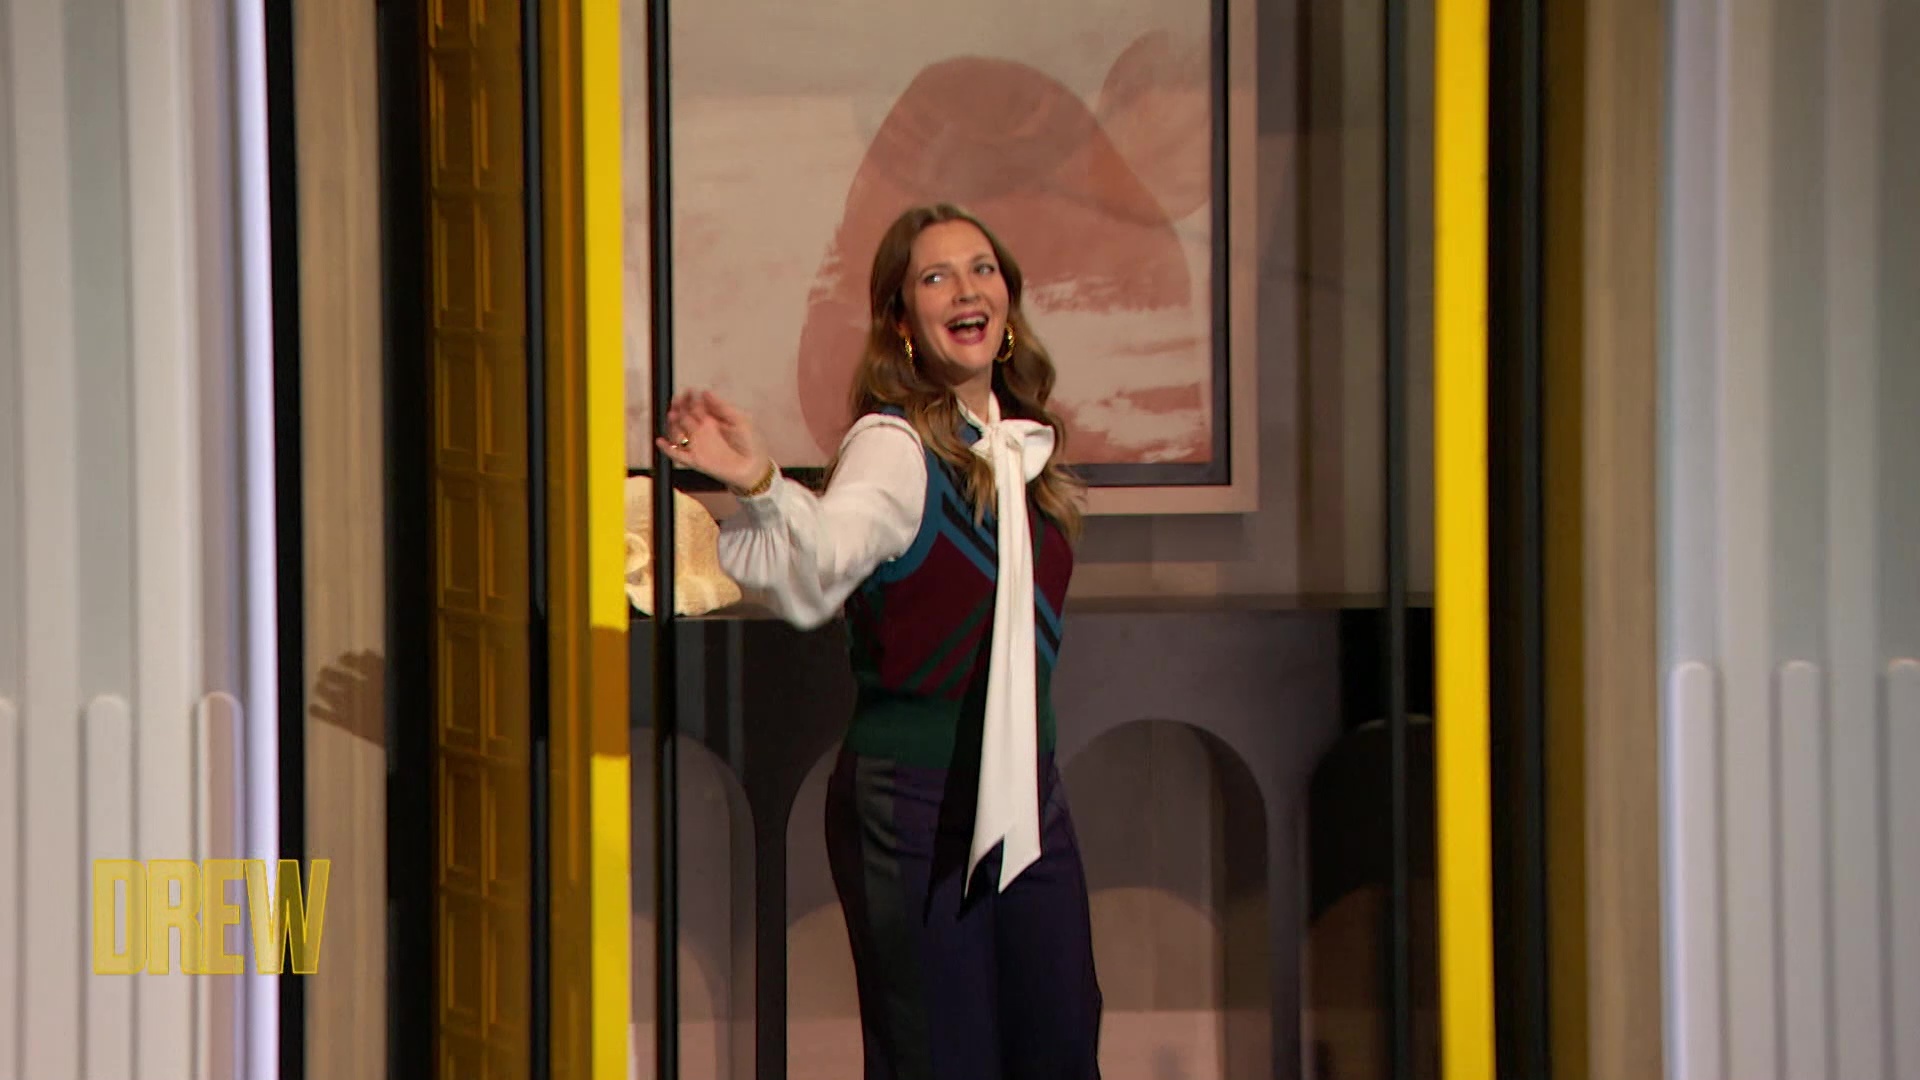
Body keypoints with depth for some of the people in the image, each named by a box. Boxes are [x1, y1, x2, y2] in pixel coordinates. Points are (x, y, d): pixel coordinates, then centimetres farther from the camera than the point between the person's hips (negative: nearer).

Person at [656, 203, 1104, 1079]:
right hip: (914, 805, -7)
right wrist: (760, 486, -52)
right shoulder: (894, 447, -14)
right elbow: (812, 573, -34)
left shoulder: (1024, 446, 8)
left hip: (1027, 799, 7)